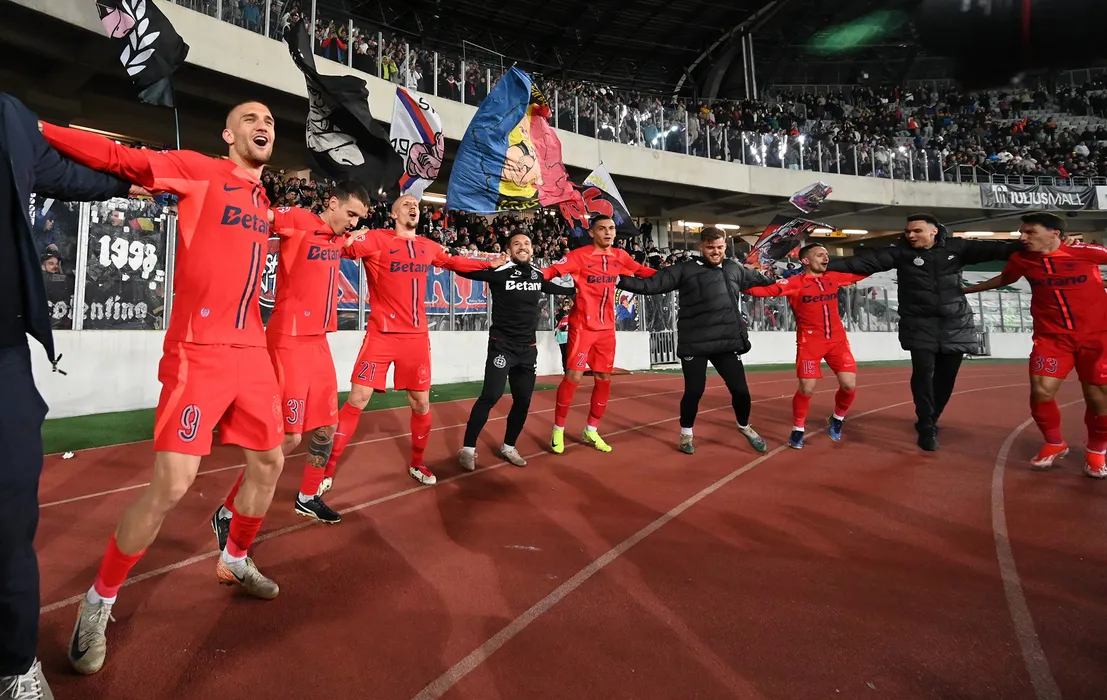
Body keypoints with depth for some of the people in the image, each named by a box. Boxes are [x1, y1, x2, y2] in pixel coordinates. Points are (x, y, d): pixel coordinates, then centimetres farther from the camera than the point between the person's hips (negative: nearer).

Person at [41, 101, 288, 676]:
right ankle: (99, 602, 15)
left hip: (252, 352, 8)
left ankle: (234, 560, 39)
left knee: (268, 462, 14)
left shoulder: (263, 199, 17)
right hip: (199, 352, -7)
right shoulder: (197, 170, -3)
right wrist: (31, 127, -20)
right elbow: (116, 157, -11)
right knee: (171, 485, -9)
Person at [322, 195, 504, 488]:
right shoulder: (376, 238, -4)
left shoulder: (429, 246, 13)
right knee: (357, 399, -5)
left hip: (417, 335, 5)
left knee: (421, 403, 10)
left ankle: (417, 464, 31)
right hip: (382, 333, -5)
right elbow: (344, 248, -21)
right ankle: (327, 469, 8)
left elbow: (455, 262, 31)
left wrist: (489, 264, 37)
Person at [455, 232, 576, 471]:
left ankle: (508, 448, 27)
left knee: (523, 400, 10)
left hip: (528, 348, 6)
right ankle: (468, 449, 0)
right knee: (490, 397, -13)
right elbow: (466, 271, -17)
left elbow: (554, 289, 28)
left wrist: (577, 290, 35)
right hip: (502, 345, -6)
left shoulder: (539, 275, 7)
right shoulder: (500, 272, -11)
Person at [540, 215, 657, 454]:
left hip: (607, 327, 6)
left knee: (604, 378, 9)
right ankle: (558, 430, 11)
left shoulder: (620, 256, 8)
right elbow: (553, 270, -15)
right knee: (573, 376, -7)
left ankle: (591, 432, 24)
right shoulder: (580, 255, -9)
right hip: (582, 325, -6)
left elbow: (641, 270, 22)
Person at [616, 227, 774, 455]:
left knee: (740, 389, 5)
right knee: (694, 391, 0)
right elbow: (651, 285, -4)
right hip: (694, 344, -3)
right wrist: (619, 280, -13)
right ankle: (686, 433, 26)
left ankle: (744, 427, 35)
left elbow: (759, 279, 32)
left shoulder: (735, 269, 13)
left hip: (727, 342, 4)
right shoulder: (685, 270, 0)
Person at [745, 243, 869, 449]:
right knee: (806, 389, -5)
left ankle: (837, 419, 29)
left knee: (849, 385, -2)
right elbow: (767, 289, -16)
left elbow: (860, 273, 24)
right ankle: (797, 429, 19)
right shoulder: (794, 282, -6)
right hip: (810, 342, -5)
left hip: (837, 339, 5)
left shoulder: (834, 278, 10)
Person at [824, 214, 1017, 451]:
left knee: (946, 376, 7)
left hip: (955, 323, 3)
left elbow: (992, 249, 2)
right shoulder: (900, 252, -3)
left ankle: (928, 421, 26)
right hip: (920, 325, -2)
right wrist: (828, 265, -22)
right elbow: (865, 261, -11)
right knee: (923, 372, -11)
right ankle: (927, 427, 3)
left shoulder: (956, 247, 4)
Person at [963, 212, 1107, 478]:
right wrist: (967, 289, 29)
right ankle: (1054, 444, 15)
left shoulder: (1085, 252, -13)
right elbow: (1003, 279, 20)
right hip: (1052, 337, 2)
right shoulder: (1021, 259, -1)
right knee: (1041, 391, -11)